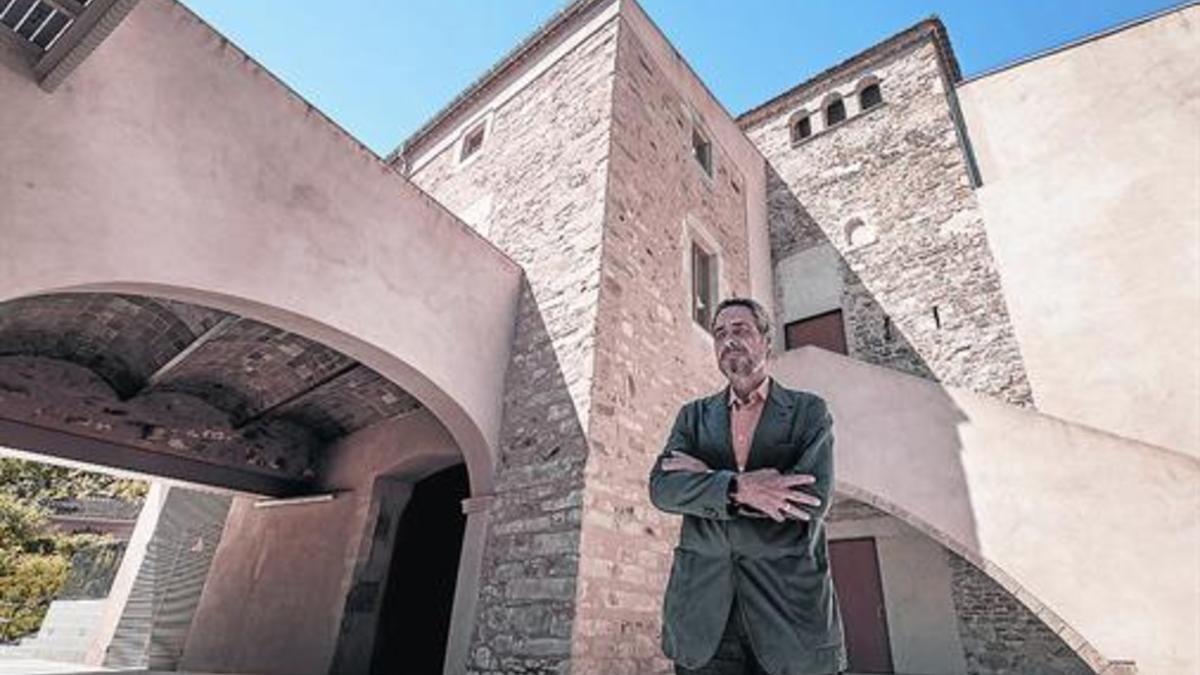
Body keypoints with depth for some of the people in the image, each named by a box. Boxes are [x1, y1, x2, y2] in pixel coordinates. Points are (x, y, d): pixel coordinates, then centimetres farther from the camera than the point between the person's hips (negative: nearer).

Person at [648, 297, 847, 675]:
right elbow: (661, 487, -5)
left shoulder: (809, 411, 3)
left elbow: (812, 501, -12)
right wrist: (737, 487, -20)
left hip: (790, 606, -1)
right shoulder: (694, 415, 9)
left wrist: (707, 480, -9)